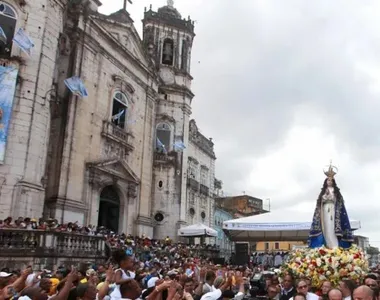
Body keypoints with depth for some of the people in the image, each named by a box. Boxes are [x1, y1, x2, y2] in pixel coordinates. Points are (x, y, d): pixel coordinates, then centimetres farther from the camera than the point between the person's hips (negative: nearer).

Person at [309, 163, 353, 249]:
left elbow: (339, 201, 4)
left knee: (332, 227, -15)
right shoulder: (323, 191, 19)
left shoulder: (336, 191, 13)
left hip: (333, 210, -2)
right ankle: (329, 246, -10)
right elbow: (321, 201, 11)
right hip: (325, 210, 2)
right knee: (326, 227, -8)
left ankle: (335, 247, -21)